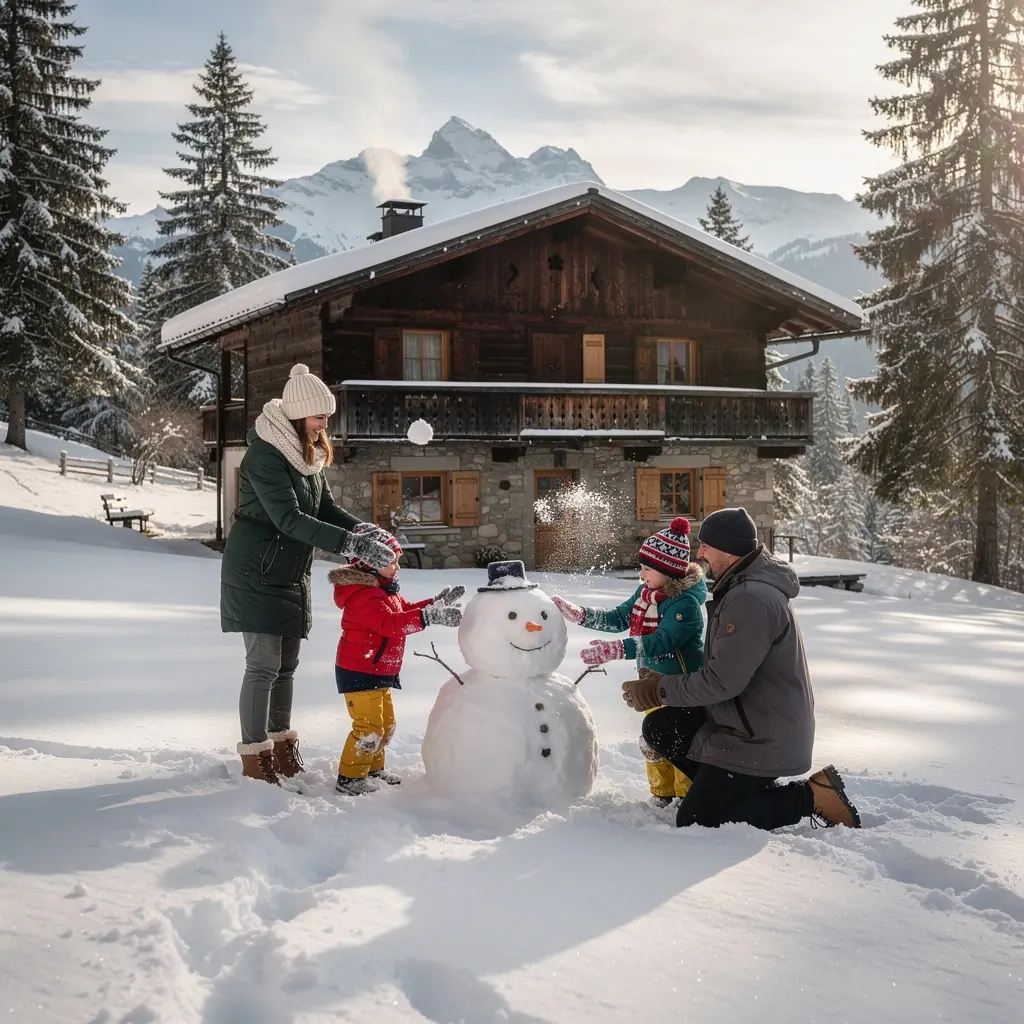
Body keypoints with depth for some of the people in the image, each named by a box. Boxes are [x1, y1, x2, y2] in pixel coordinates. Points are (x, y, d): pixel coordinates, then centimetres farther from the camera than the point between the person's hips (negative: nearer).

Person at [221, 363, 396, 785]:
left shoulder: (308, 453, 6)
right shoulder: (264, 456, -22)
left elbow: (326, 507, 9)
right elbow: (289, 519, -29)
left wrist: (363, 530, -10)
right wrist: (351, 544, -33)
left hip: (291, 574, 8)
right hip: (256, 573, -8)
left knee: (287, 663, 13)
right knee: (264, 664, -6)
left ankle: (281, 745, 25)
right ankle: (254, 757, 4)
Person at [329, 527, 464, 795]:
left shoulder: (386, 591, 12)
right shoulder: (363, 595, -24)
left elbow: (406, 609, 18)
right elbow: (390, 623, -36)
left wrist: (438, 602, 3)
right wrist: (430, 616, -40)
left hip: (379, 673, 11)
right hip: (358, 673, -11)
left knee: (386, 723, 19)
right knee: (369, 726, -10)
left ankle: (373, 769, 32)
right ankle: (349, 778, -1)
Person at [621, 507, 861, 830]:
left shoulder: (751, 600, -25)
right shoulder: (742, 588, 9)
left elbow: (721, 681, -25)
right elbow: (721, 668, 15)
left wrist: (660, 690, -13)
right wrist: (664, 683, 4)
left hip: (762, 741, -10)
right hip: (744, 720, 10)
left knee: (693, 821, -6)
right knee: (659, 727, 9)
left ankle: (810, 798, -3)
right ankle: (732, 788, 9)